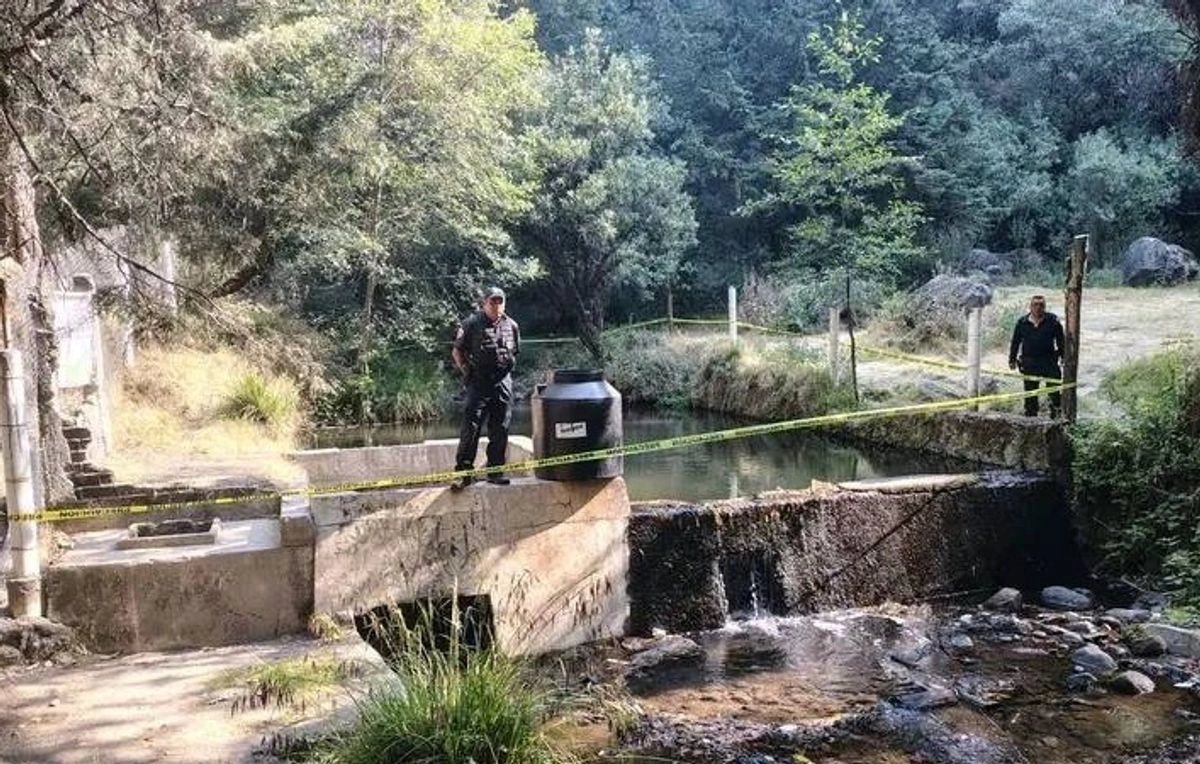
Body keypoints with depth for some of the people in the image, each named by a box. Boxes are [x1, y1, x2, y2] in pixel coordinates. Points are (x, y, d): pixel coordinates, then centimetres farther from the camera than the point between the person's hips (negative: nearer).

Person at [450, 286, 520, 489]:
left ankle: (495, 471, 16)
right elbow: (457, 351, 4)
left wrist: (507, 368, 13)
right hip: (479, 382, -4)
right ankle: (463, 472, -5)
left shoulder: (511, 326, 9)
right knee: (470, 427, -8)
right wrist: (466, 372, -1)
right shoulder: (471, 324, -3)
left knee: (500, 430, 7)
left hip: (503, 382, 4)